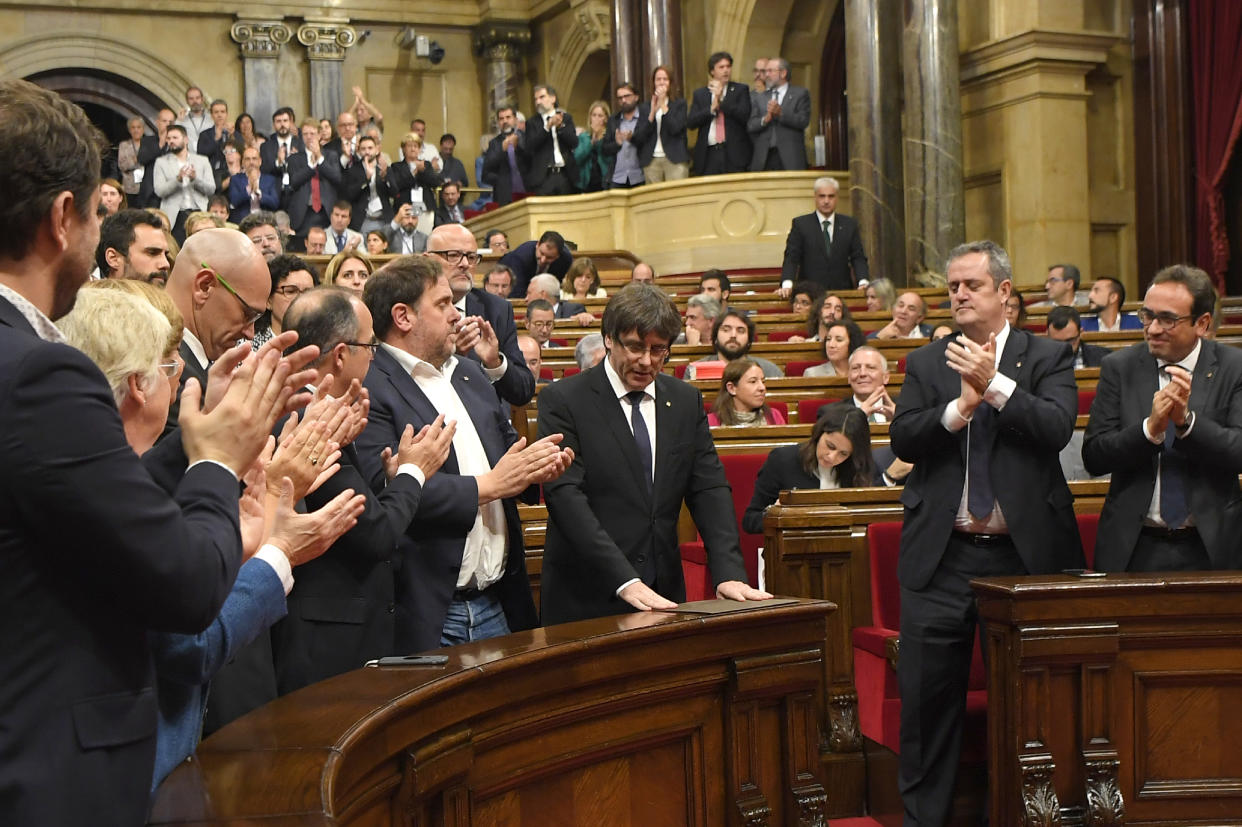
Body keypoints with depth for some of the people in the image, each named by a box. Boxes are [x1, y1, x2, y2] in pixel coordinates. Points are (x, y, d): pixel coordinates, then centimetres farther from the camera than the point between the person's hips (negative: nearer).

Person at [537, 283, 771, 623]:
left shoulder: (687, 400, 8)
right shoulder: (562, 400, -7)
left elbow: (710, 489, 3)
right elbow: (566, 496, -16)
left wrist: (729, 573, -12)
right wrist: (626, 581, -25)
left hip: (663, 596, 4)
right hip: (586, 598, -4)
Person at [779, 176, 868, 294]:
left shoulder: (849, 225, 13)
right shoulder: (800, 224, 7)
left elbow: (858, 258, 10)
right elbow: (791, 258, -1)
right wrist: (787, 284, -18)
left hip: (842, 292, 2)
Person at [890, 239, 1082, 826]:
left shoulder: (1047, 357, 6)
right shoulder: (926, 364, 11)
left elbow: (1058, 427, -10)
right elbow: (902, 440, -2)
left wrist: (995, 384, -17)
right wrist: (960, 407, -16)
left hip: (1026, 553, -1)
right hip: (941, 558, 1)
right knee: (927, 696, 2)